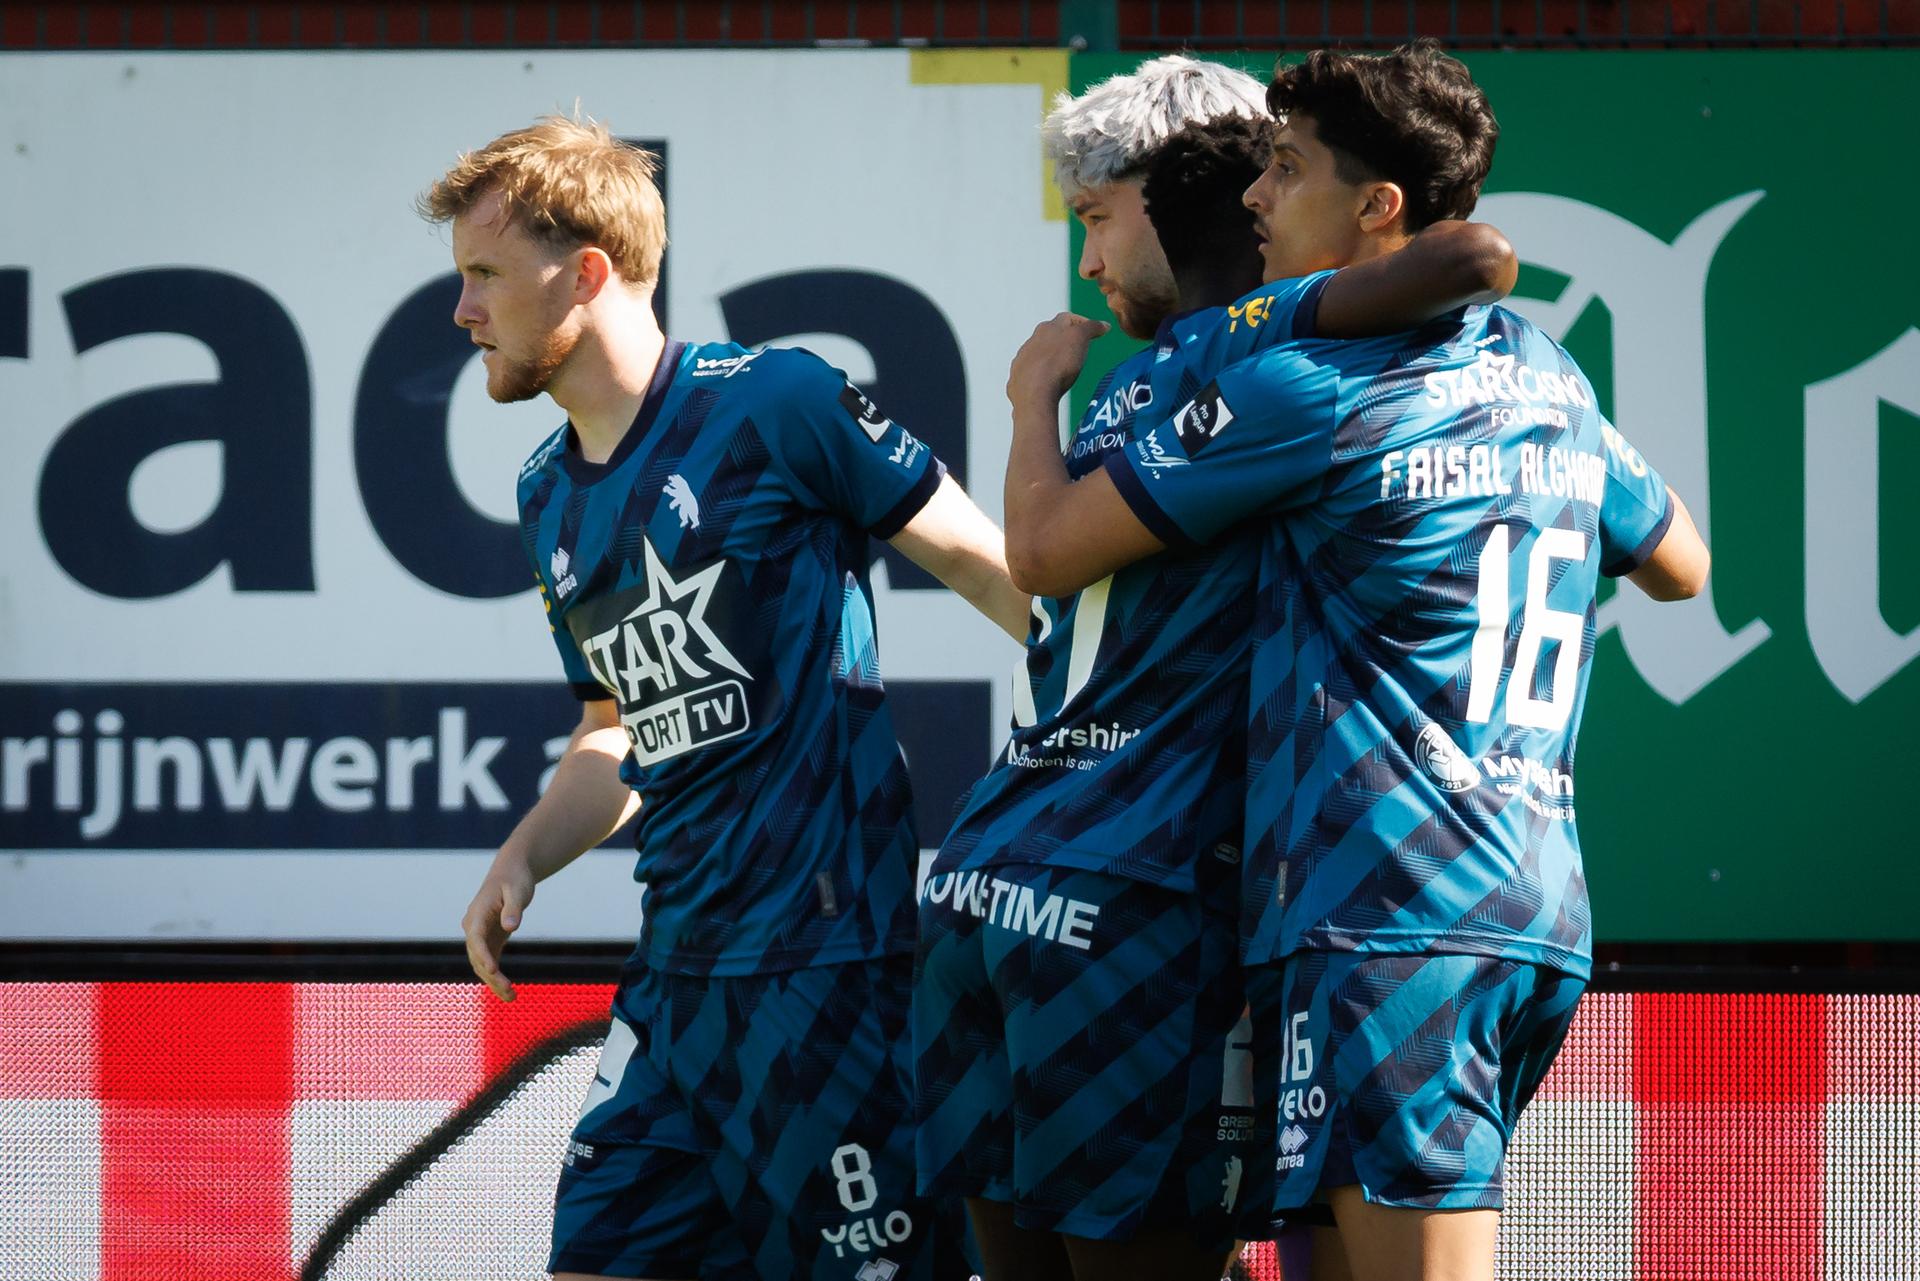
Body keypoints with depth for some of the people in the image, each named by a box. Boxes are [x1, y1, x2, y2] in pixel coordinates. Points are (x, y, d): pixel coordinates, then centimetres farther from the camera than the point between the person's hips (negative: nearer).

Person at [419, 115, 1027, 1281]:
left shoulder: (774, 404, -8)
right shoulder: (551, 497, 15)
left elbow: (987, 566, -4)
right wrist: (523, 862, 8)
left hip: (835, 955, -8)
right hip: (678, 968, 8)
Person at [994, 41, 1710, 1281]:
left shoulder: (1300, 385, -8)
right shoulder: (1545, 376, 15)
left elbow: (1048, 547, -1)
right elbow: (1680, 564, 33)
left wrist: (1037, 394, 18)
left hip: (1386, 917, -9)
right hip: (1535, 913, 9)